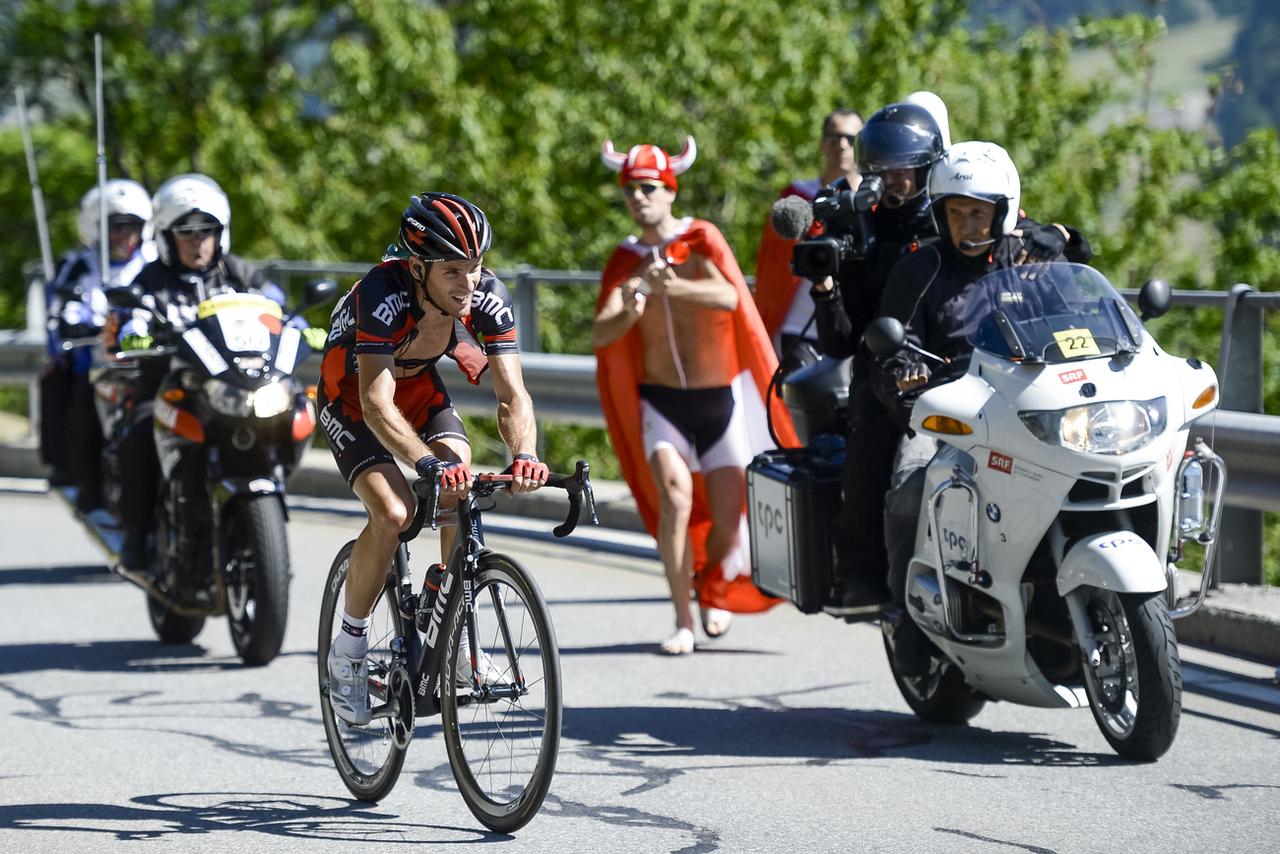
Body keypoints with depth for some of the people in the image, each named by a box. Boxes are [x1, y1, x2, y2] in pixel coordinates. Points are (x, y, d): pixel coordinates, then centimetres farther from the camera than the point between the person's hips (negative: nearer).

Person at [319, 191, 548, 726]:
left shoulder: (488, 297, -25)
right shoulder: (384, 295, -38)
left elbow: (512, 393, -26)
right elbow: (377, 404, -44)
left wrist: (524, 454, -47)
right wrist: (430, 464, -59)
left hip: (419, 387, 4)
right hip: (352, 394, -4)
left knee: (463, 492, -19)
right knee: (393, 512, -25)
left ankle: (456, 641, -2)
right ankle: (347, 650, -7)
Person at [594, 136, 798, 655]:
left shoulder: (702, 240, -6)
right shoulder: (625, 261, 1)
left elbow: (728, 297, -26)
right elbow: (602, 334, -11)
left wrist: (672, 287, -43)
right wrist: (630, 307, -33)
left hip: (722, 397, -1)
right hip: (661, 399, 1)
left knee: (728, 521, 0)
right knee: (674, 495, -23)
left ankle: (712, 588, 34)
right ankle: (683, 622, -18)